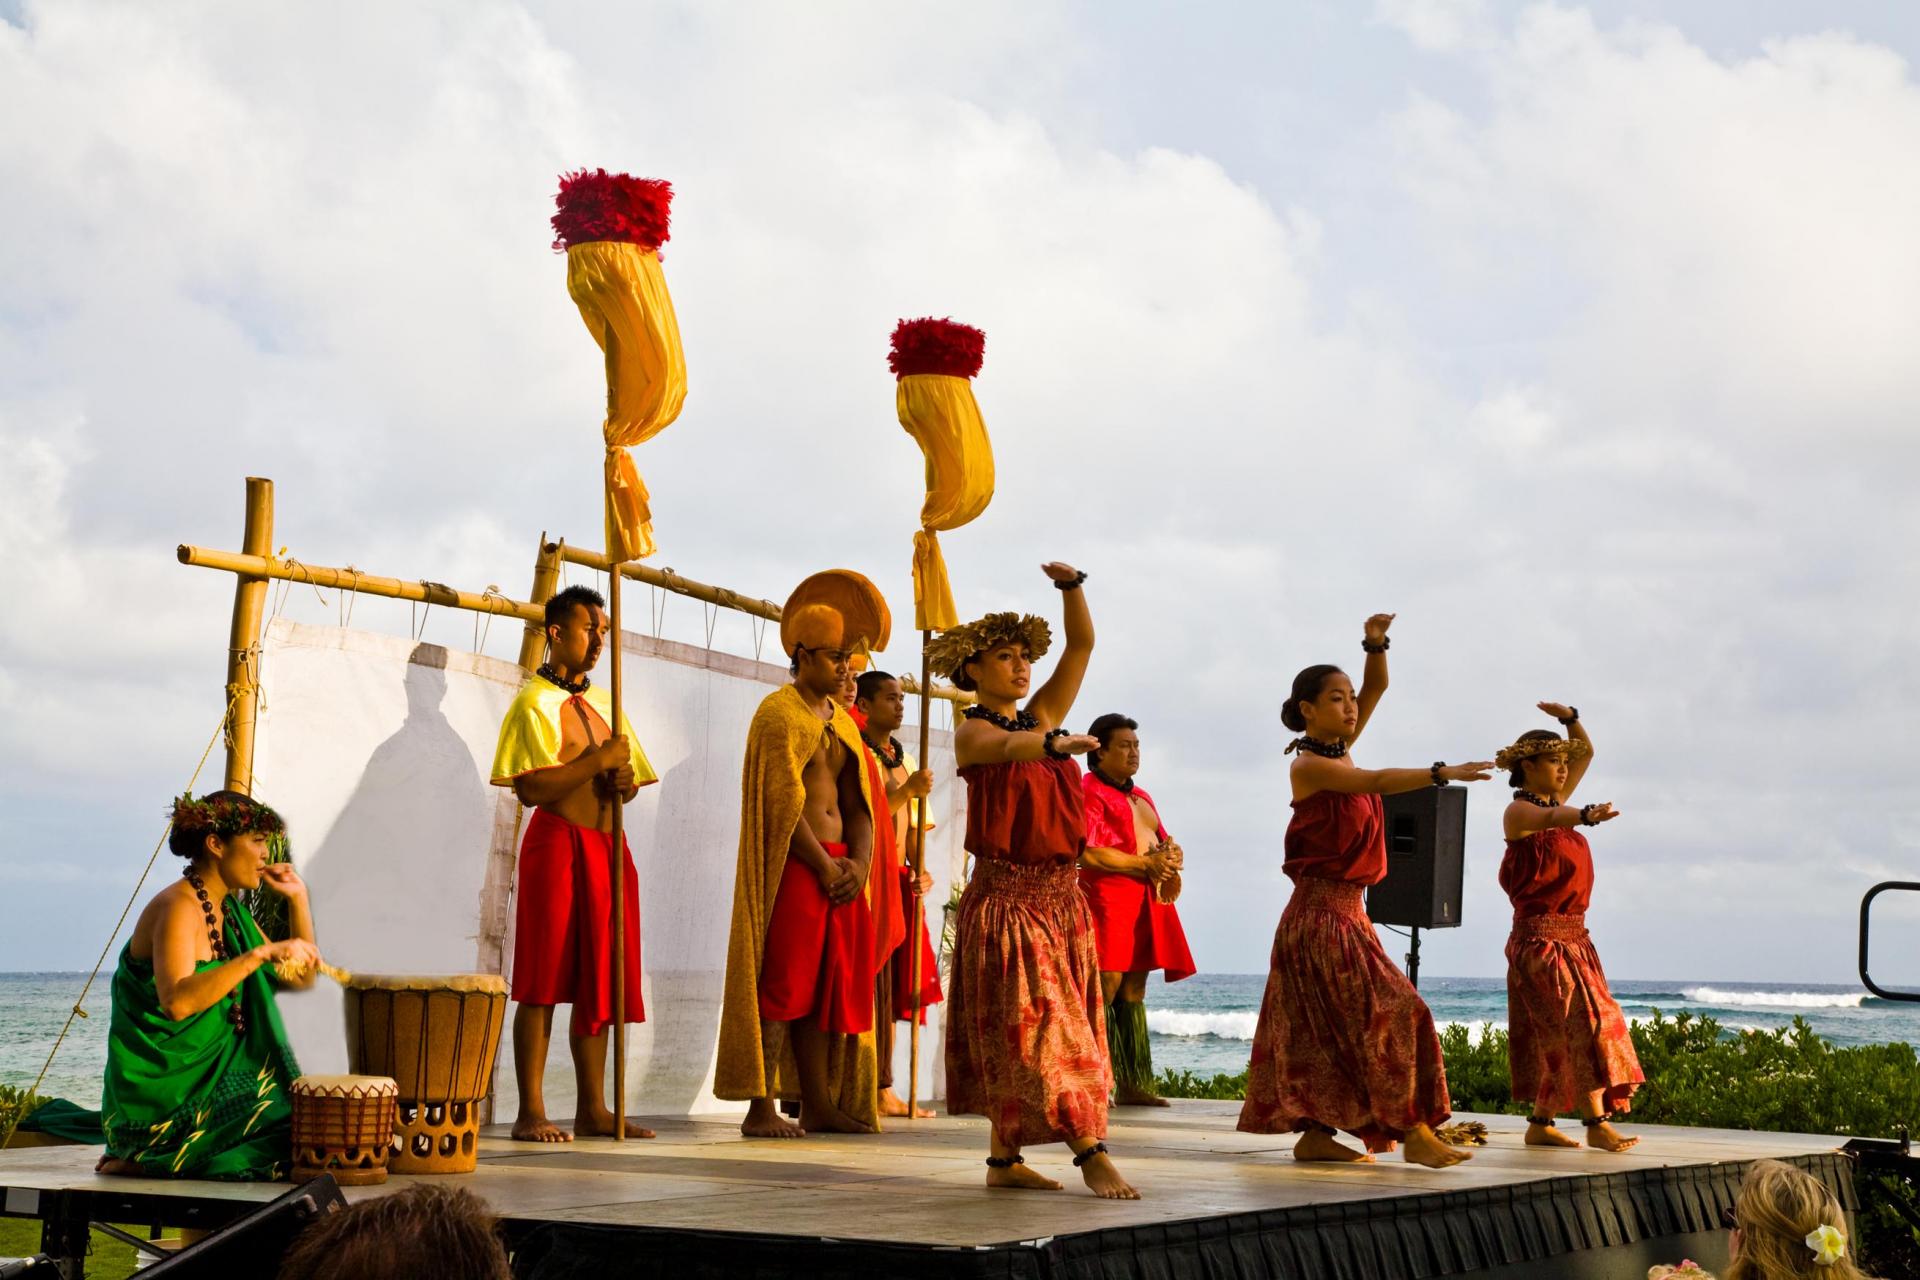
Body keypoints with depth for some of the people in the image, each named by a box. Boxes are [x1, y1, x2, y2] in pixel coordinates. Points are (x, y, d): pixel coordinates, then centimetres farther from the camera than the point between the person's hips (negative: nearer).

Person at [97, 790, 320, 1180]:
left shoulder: (231, 911, 14)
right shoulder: (178, 907, -15)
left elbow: (301, 980, 18)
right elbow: (177, 1001, -31)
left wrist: (298, 899, 10)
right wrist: (261, 953, -34)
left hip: (212, 1078, 9)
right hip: (163, 1099, -9)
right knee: (293, 1140, -18)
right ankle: (144, 1163, -5)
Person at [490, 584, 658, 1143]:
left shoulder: (602, 703, 19)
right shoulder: (535, 702, -4)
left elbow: (628, 782, 24)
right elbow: (532, 788, -15)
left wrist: (622, 782, 1)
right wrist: (598, 761, -13)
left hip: (608, 848, 7)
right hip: (558, 843, -7)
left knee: (599, 983, 7)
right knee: (545, 984, -6)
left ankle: (593, 1108, 12)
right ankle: (531, 1112, -3)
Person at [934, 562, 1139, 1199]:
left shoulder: (1042, 716, 15)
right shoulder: (972, 730, -3)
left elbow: (1082, 646, 11)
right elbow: (1008, 749, -27)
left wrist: (1072, 586, -4)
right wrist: (1055, 744, -47)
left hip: (1062, 896, 7)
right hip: (1006, 896, -7)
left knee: (1019, 1037, 7)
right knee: (1036, 1026, -9)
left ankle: (1004, 1158, 10)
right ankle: (1091, 1155, -14)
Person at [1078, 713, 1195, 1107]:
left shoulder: (1140, 796, 25)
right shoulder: (1089, 791, -4)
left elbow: (1166, 844, 26)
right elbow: (1088, 853, -15)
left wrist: (1171, 856, 1)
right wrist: (1145, 863, -13)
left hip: (1146, 901, 8)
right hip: (1108, 898, -8)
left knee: (1134, 990, 7)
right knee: (1106, 987, -14)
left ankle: (1130, 1085, 8)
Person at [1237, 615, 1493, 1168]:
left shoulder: (1338, 750, 12)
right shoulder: (1308, 765, -13)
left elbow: (1376, 688, 12)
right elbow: (1376, 782, -27)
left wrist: (1376, 644, -6)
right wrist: (1442, 773, -36)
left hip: (1345, 910, 9)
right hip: (1323, 910, -9)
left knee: (1329, 1028, 8)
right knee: (1387, 1011, -12)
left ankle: (1315, 1135, 11)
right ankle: (1412, 1132, -10)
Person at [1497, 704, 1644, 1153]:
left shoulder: (1558, 802, 15)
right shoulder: (1519, 811, -9)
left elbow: (1587, 752, 25)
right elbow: (1550, 820, -33)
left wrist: (1571, 719, 7)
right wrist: (1586, 815, -53)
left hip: (1573, 936, 9)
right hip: (1541, 935, -9)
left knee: (1560, 1033, 8)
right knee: (1580, 1022, -16)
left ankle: (1540, 1125, 12)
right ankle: (1597, 1124, -20)